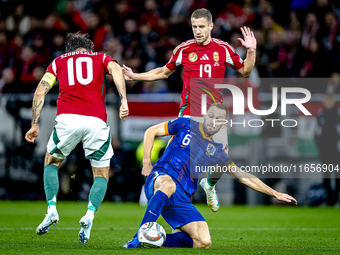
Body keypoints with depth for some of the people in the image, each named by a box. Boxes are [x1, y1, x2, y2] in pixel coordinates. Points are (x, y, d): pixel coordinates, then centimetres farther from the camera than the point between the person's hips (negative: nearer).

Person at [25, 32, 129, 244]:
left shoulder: (59, 61, 26)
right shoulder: (101, 58, 24)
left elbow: (40, 92, 15)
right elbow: (116, 69, 1)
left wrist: (35, 125, 18)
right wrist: (124, 101, -10)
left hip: (67, 118, 0)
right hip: (96, 121, 0)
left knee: (51, 163, 26)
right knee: (101, 176, 16)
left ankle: (52, 210, 8)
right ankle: (90, 215, -9)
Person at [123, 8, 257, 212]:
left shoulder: (223, 49, 1)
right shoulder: (183, 49, 0)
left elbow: (245, 71, 12)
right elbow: (164, 72, 16)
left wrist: (251, 51, -5)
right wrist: (135, 76, 10)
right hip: (190, 113, -1)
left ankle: (210, 185, 29)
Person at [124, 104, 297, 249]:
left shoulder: (217, 152, 16)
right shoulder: (185, 125, 7)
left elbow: (244, 177, 20)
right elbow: (151, 132, 13)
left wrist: (275, 194, 17)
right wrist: (146, 162, 0)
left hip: (182, 199, 4)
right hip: (159, 179, -4)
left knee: (204, 242, -16)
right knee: (169, 184, -44)